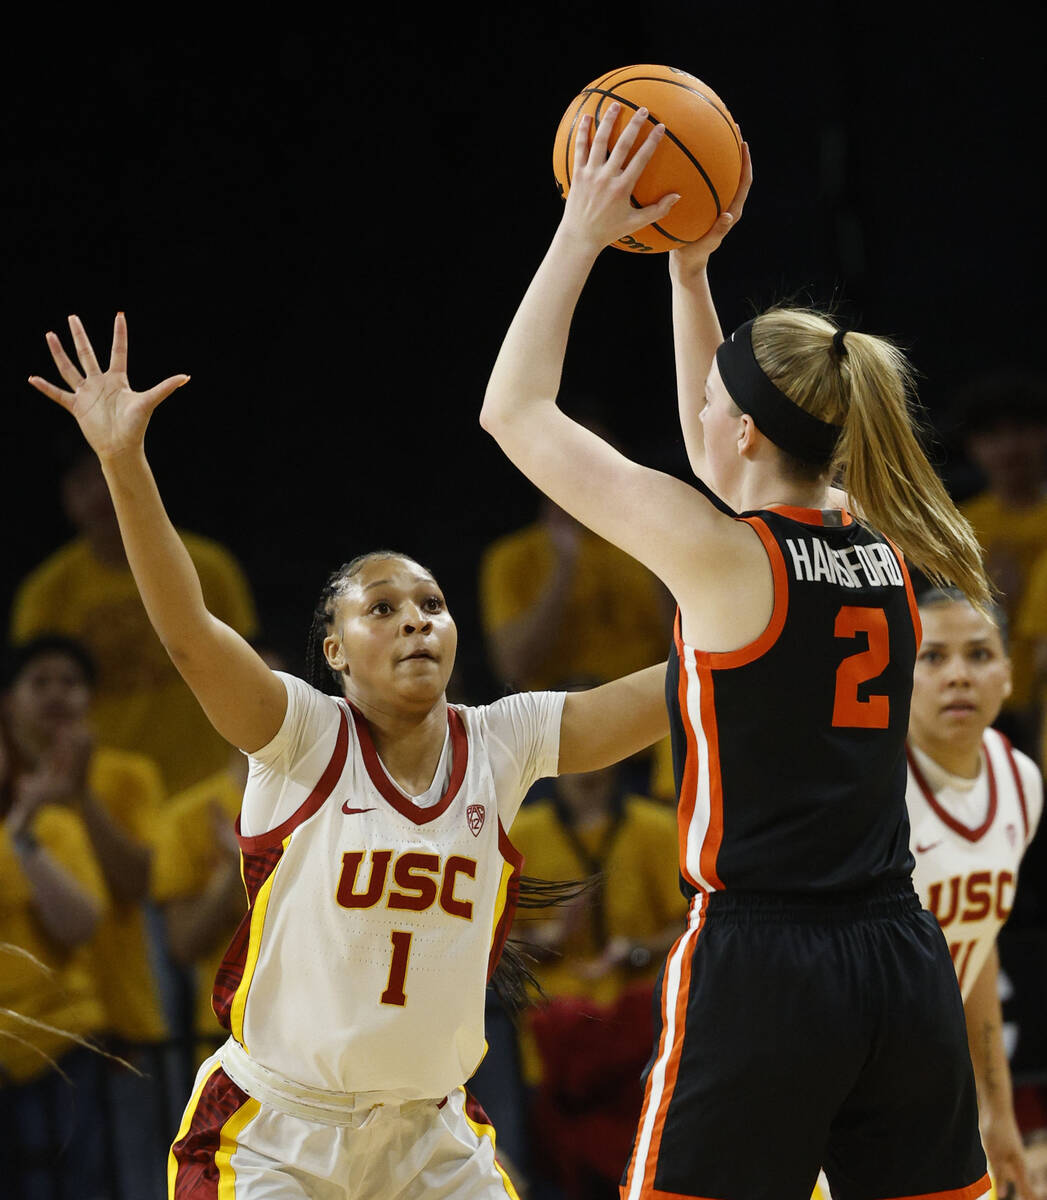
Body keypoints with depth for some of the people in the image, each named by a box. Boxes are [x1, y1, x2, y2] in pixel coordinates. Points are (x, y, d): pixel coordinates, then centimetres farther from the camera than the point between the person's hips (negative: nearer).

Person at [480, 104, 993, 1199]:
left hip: (760, 973, -6)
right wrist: (688, 269, 28)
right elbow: (728, 461, 30)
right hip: (905, 973, 6)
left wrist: (582, 234, 8)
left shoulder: (718, 553, -8)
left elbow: (514, 412, 2)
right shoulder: (881, 551, 9)